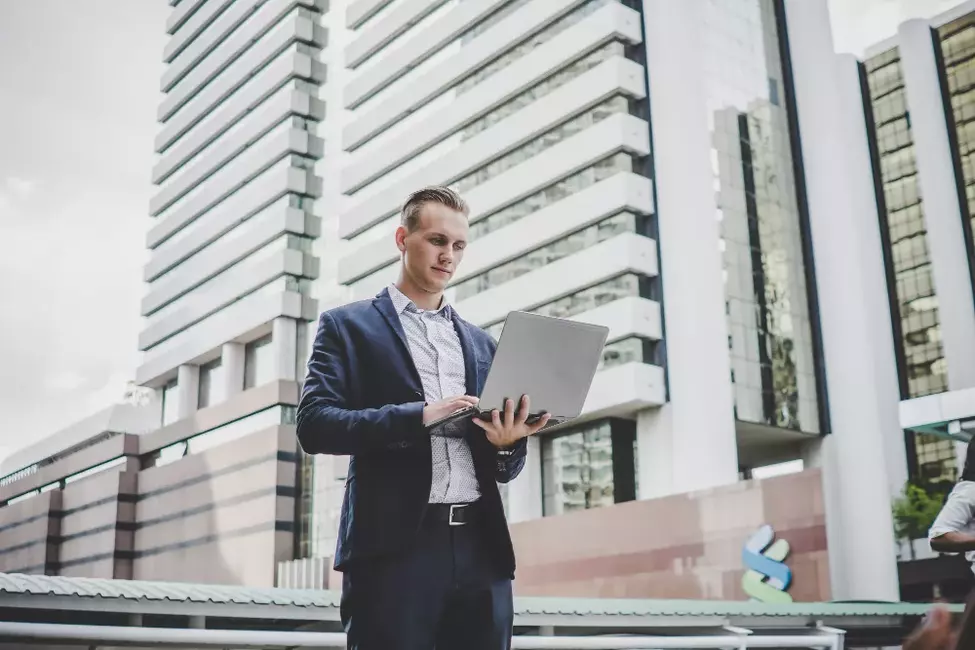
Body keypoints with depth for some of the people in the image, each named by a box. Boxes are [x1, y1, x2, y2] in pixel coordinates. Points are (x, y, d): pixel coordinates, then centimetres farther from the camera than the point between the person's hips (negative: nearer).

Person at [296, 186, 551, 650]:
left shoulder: (481, 344, 20)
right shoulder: (348, 326, 7)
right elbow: (313, 424, -7)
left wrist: (506, 442, -5)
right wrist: (417, 417, -18)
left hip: (481, 549, 4)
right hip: (393, 547, -4)